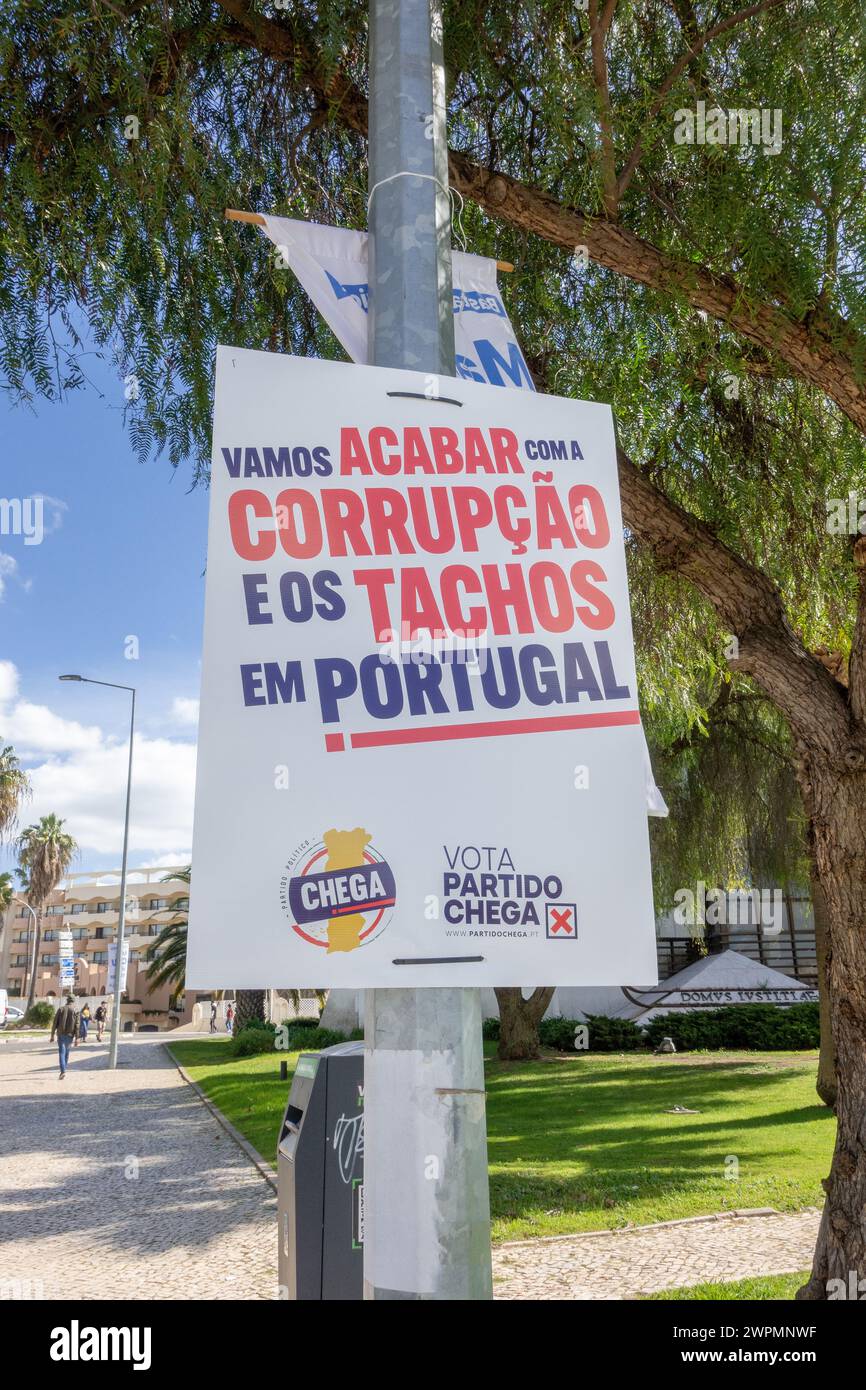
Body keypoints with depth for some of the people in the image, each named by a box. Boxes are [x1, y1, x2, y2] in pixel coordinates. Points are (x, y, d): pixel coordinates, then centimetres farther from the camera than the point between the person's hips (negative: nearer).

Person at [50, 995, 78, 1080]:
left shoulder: (60, 1010, 0)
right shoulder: (75, 1011, -2)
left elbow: (55, 1023, -1)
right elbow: (76, 1026, -6)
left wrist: (52, 1035, 6)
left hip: (61, 1034, -1)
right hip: (70, 1035, 1)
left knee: (61, 1053, -5)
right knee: (67, 1052, 20)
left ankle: (63, 1071, -19)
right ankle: (64, 1068, 29)